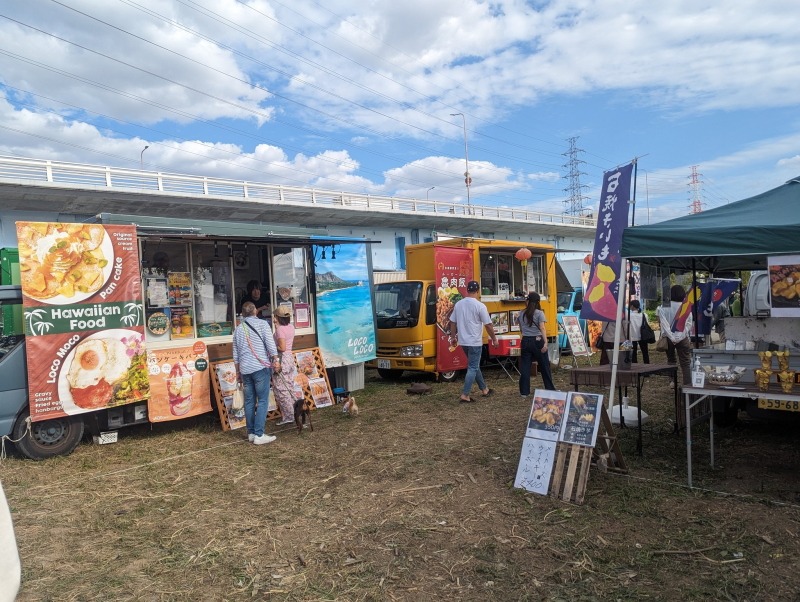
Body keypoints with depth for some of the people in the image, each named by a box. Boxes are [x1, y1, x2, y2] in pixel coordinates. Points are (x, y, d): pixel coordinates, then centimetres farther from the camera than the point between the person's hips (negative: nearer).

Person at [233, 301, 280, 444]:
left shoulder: (238, 329, 13)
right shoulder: (262, 324, -1)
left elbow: (235, 353, 17)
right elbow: (270, 344, -11)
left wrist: (238, 371, 24)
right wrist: (276, 360, -5)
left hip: (245, 369, 5)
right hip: (260, 368, -5)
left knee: (249, 402, 11)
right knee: (262, 401, -3)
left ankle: (251, 433, 16)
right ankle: (259, 435, -6)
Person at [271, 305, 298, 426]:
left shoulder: (280, 329, -17)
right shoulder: (291, 327, 6)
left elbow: (282, 348, -22)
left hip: (281, 360, -8)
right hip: (290, 357, 8)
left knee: (281, 390, 0)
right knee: (289, 388, 15)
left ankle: (288, 416, 3)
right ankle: (294, 413, 20)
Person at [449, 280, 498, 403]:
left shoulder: (458, 304, 2)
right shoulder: (480, 306, -14)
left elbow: (452, 322, 8)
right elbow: (488, 325, -11)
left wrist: (453, 337, 20)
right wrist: (494, 339, 1)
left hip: (463, 341, 6)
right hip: (475, 342, -6)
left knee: (474, 365, 19)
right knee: (472, 368, -1)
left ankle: (484, 389, 32)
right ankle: (465, 395, -5)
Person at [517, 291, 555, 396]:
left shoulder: (521, 314, 5)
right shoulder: (539, 313, -6)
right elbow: (542, 328, -17)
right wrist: (545, 342, -22)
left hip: (525, 341, 3)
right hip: (537, 341, -3)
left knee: (525, 367, 5)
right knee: (544, 366, 10)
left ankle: (524, 391, 5)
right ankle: (550, 389, 20)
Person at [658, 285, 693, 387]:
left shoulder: (663, 307, -5)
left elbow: (663, 323, -12)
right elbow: (689, 324, -7)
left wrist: (672, 337, -12)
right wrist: (680, 336, -7)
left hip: (668, 337, 1)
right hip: (683, 338, -1)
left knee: (671, 360, 17)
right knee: (685, 362, 3)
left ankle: (673, 381, 15)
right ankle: (687, 383, -3)